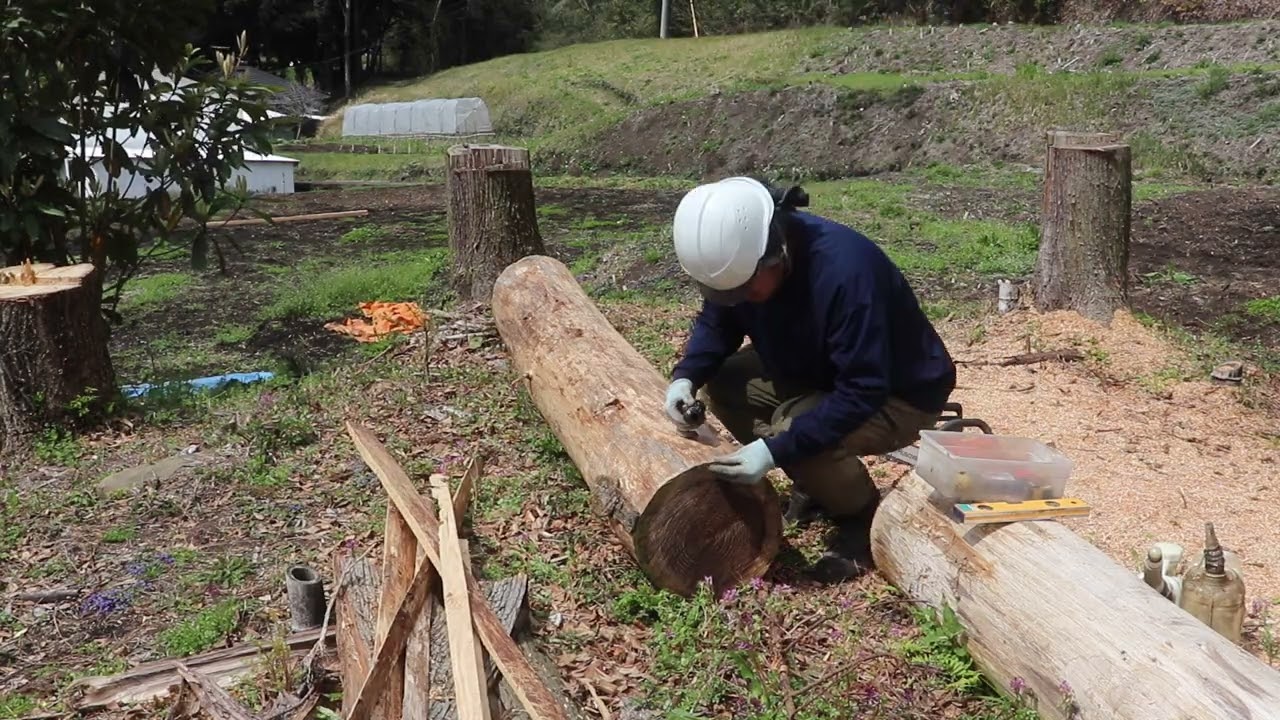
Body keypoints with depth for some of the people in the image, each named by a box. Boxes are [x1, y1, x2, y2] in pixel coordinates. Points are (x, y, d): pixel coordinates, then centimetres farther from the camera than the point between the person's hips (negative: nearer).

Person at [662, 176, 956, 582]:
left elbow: (862, 393, -37)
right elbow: (716, 323, 1)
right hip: (817, 373, 8)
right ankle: (814, 484, 9)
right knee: (720, 381, -7)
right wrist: (685, 376, -19)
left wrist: (776, 450, -40)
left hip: (899, 394, -8)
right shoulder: (738, 260, -15)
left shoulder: (845, 270, -38)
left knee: (797, 436, -33)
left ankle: (866, 518, -2)